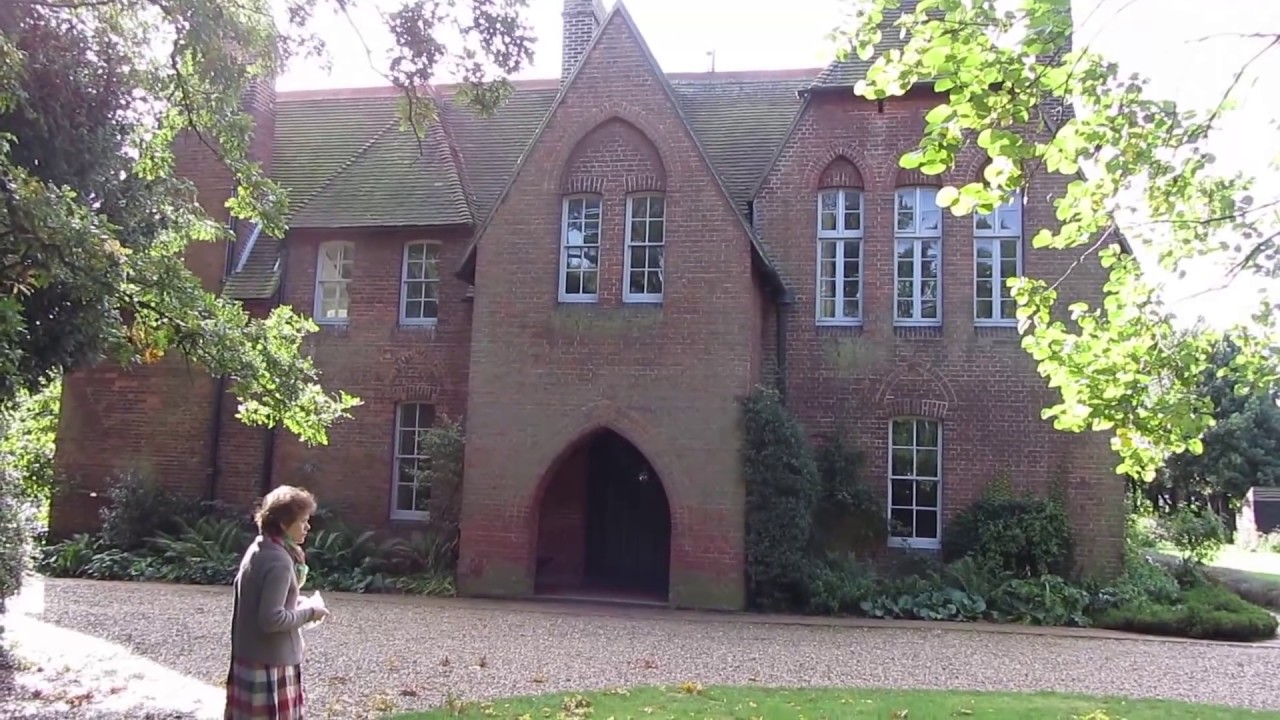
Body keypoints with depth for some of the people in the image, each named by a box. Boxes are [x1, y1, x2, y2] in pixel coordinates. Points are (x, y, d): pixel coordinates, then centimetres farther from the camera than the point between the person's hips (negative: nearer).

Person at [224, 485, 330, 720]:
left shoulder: (259, 549, 7)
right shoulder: (278, 561, -22)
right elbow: (272, 619, -26)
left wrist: (295, 603, 9)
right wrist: (308, 613, -13)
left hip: (252, 658, 10)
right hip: (269, 665, -10)